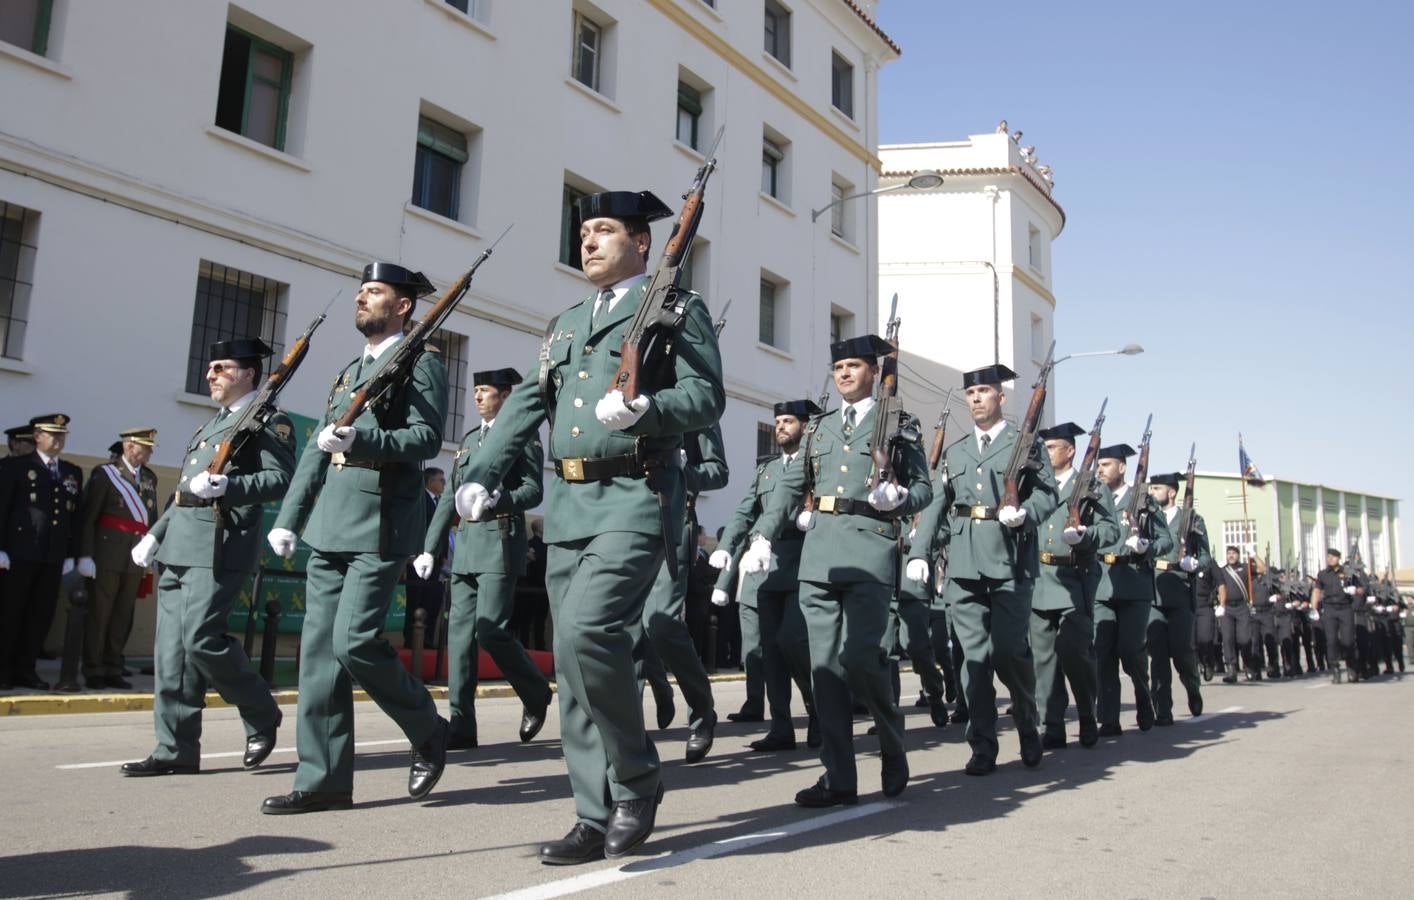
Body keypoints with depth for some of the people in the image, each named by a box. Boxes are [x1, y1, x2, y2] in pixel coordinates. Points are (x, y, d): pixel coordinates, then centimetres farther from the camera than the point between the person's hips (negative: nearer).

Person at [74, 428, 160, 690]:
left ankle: (113, 671, 16)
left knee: (123, 616, 8)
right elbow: (87, 517, -5)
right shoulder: (104, 473, -2)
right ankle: (93, 671, 9)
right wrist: (85, 555, -12)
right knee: (99, 612, 1)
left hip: (136, 556, 5)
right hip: (107, 553, -5)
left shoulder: (150, 477, 14)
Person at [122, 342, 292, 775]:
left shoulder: (269, 420, 0)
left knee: (200, 638, -14)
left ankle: (262, 716, 7)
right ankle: (176, 748, 9)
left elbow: (281, 478, -14)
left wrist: (227, 486, -26)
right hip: (179, 545, 9)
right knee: (171, 647, 4)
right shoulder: (212, 423, 25)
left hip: (220, 545, -9)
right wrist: (155, 534, 22)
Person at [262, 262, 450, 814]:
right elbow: (317, 450, 22)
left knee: (355, 642, -14)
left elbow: (426, 438, -13)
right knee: (319, 650, 4)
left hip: (381, 527, -8)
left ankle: (429, 732, 9)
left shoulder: (421, 365, 0)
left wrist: (359, 440, -26)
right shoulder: (349, 372, 23)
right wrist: (288, 519, 17)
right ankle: (323, 779, 11)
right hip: (329, 527, 8)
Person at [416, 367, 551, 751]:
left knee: (491, 631, -11)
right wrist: (430, 548, 13)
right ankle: (461, 726, 3)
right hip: (466, 546, 7)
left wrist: (499, 500, -26)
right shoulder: (469, 440, 21)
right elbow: (450, 497, 19)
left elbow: (534, 490, -7)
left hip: (500, 543, -7)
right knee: (460, 632, 1)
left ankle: (537, 694, 13)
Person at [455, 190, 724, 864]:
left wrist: (644, 409, -23)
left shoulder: (676, 308, 6)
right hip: (567, 505, 7)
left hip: (635, 499, -7)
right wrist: (480, 475, 5)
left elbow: (707, 398, -4)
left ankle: (636, 777, -1)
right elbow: (526, 405, 17)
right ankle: (598, 817, 13)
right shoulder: (565, 324, 23)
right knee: (573, 658, 4)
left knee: (587, 632, -23)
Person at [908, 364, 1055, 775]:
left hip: (1010, 559, -3)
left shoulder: (1027, 444, 9)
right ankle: (982, 747, 8)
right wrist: (919, 552, 1)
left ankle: (1028, 727, 21)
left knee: (1009, 650, -6)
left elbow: (1047, 493, 0)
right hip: (963, 563, 3)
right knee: (973, 655, 1)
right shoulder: (954, 451, 19)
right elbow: (936, 505, 12)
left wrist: (1024, 515, -21)